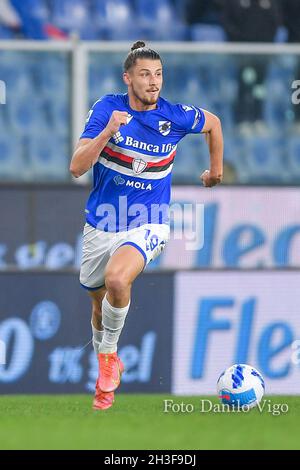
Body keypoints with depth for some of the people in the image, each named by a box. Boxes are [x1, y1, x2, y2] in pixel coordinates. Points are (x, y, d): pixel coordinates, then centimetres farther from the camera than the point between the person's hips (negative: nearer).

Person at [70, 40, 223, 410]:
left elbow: (214, 123, 15)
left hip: (146, 225, -2)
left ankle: (108, 353, -8)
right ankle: (107, 371, 44)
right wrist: (107, 131, -31)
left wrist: (216, 169, 24)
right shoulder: (107, 109, -10)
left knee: (117, 279, -32)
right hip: (102, 224, 2)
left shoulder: (176, 116, -9)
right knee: (99, 303, 17)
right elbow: (76, 168, -18)